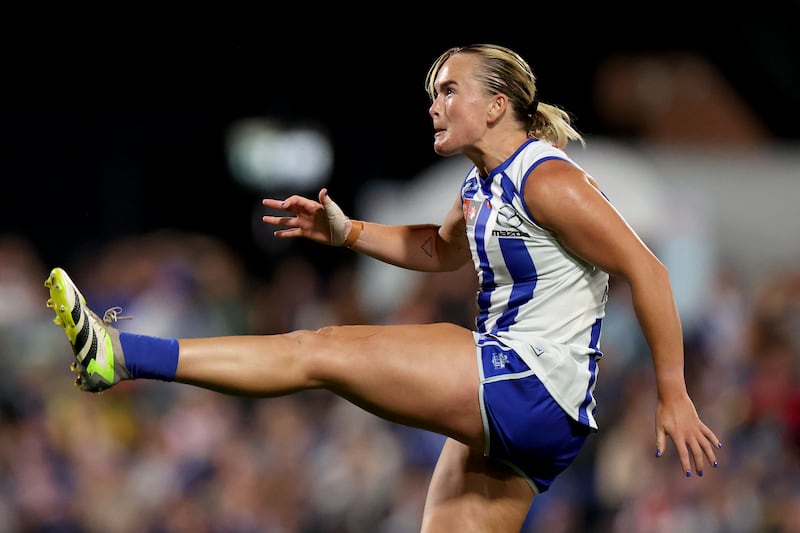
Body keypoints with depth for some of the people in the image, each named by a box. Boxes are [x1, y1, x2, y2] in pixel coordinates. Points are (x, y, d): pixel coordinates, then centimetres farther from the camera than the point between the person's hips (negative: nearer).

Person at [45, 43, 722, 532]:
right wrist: (346, 232, 20)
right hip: (499, 410, 10)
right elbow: (440, 250, 37)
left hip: (534, 387, -10)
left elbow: (646, 269, -14)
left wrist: (673, 395, -15)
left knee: (322, 352, -13)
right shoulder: (480, 187, 17)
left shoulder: (547, 180, -12)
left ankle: (122, 354, -15)